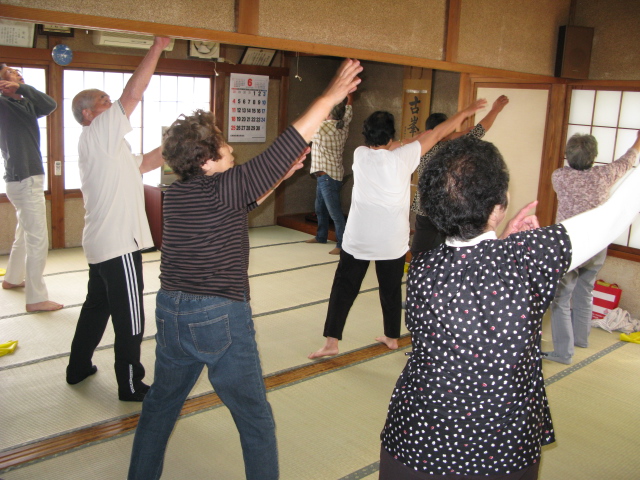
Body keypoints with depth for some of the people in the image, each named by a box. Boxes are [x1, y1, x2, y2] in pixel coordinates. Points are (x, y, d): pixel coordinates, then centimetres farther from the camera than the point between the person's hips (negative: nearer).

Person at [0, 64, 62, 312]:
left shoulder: (26, 104, 10)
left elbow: (50, 105, -7)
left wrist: (23, 88, -17)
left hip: (28, 177, 9)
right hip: (24, 180, -9)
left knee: (25, 233, 23)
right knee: (38, 240, -9)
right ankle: (36, 299, -5)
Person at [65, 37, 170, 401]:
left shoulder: (105, 145, 17)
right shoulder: (97, 134, -11)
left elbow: (144, 163, 21)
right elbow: (134, 93, -19)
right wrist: (157, 48, -14)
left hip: (102, 244, 10)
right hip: (119, 245, -10)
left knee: (97, 306, 22)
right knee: (130, 319, -2)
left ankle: (79, 367, 35)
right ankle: (131, 386, 9)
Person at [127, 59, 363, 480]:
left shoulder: (176, 193, 5)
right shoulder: (225, 185, -16)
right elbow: (290, 144, -14)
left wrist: (279, 177, 18)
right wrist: (332, 96, -7)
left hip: (171, 313, 7)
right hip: (221, 318, -7)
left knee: (160, 404, 24)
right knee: (255, 418, 10)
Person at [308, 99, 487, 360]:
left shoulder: (360, 154, -5)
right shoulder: (402, 157, -10)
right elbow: (436, 135, 2)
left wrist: (414, 138, 18)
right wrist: (466, 111, 14)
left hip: (358, 240, 0)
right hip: (393, 241, 0)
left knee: (343, 289, 8)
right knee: (391, 290, 17)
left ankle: (331, 342, 7)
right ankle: (391, 337, 32)